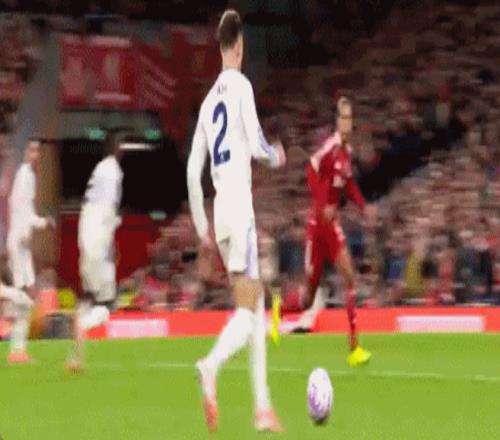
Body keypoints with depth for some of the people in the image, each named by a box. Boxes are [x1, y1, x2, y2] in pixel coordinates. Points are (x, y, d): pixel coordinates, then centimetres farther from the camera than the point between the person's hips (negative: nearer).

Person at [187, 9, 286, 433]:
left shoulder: (209, 100, 15)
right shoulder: (242, 86, -4)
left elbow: (193, 172, 14)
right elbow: (256, 145, -15)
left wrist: (203, 233, 19)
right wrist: (276, 155, 9)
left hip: (219, 209, 7)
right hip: (240, 205, -7)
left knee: (257, 305, 13)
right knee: (247, 312, -11)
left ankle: (263, 406, 9)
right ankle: (211, 367, -36)